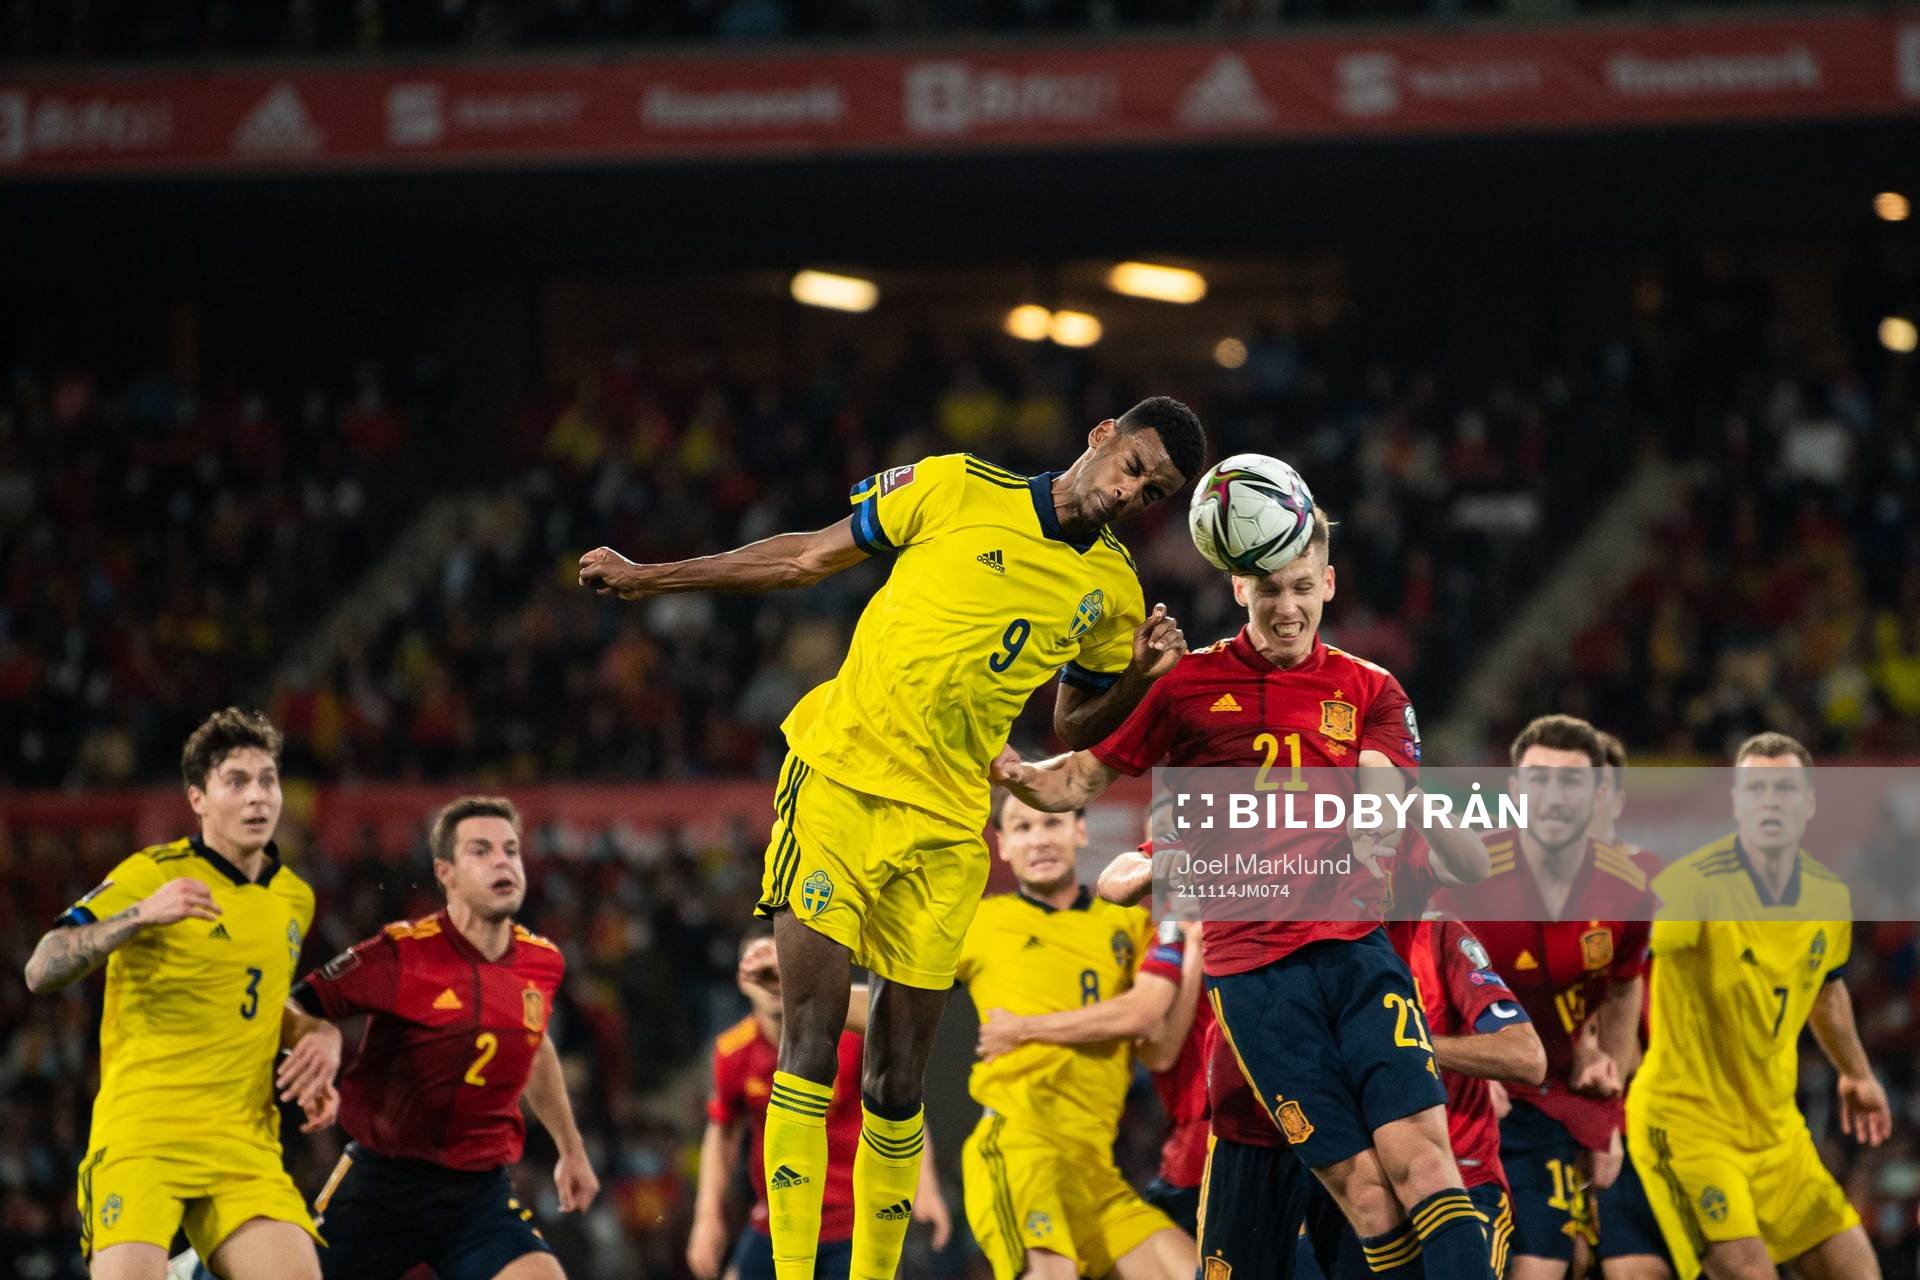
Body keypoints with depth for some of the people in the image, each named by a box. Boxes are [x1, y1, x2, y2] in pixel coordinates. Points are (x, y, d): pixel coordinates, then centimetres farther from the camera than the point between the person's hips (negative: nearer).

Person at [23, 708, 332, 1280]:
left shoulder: (295, 899, 14)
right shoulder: (153, 873, -6)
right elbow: (41, 972, -14)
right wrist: (141, 915, -27)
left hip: (245, 1146, 5)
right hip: (139, 1137, -5)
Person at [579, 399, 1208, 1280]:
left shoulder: (1113, 592, 10)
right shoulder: (959, 489, 1)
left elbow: (1071, 732, 20)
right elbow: (809, 557, 9)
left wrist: (1139, 679, 0)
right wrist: (649, 579, 10)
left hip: (945, 828, 3)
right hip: (838, 778, -3)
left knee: (896, 1084, 3)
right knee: (812, 1042, -13)